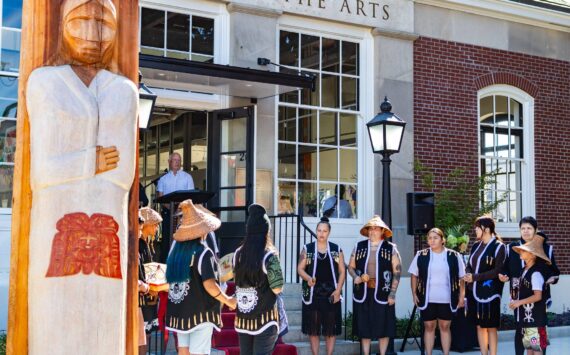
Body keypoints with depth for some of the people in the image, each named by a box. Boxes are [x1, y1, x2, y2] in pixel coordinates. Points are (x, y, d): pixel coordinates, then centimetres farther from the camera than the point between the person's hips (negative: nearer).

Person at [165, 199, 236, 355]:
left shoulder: (176, 252, 5)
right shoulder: (203, 253, -15)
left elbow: (172, 281, 11)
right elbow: (209, 284, -22)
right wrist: (228, 301, -10)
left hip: (179, 311, 7)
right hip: (200, 311, -7)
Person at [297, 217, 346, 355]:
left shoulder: (336, 249, 4)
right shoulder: (307, 249, 3)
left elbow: (342, 271, 4)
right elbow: (300, 268, 1)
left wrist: (338, 290, -7)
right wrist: (308, 278, -19)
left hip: (331, 294, 0)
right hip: (312, 294, 0)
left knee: (331, 328, 3)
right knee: (313, 328, 4)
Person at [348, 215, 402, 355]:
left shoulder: (391, 248, -1)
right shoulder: (359, 247, 7)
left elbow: (397, 272, -1)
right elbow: (351, 267, 13)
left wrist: (392, 294, -7)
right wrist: (356, 277, -9)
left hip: (382, 293, -2)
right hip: (363, 293, 2)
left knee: (383, 327, 3)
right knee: (364, 327, 6)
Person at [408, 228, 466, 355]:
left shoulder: (454, 256, -2)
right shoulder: (421, 255, 0)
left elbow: (461, 277, 3)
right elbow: (414, 275, 7)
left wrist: (462, 296, -1)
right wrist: (414, 294, 0)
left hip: (446, 299, 0)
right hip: (427, 299, 1)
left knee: (445, 326, 8)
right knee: (429, 327, 7)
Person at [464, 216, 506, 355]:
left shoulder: (498, 247, -9)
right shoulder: (476, 245, 11)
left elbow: (497, 271, -15)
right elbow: (469, 265, 16)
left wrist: (475, 277, -17)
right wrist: (467, 274, -8)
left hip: (489, 293, -6)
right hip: (474, 291, 6)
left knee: (491, 327, 0)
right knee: (479, 326, 10)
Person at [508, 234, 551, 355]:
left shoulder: (535, 273, -16)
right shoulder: (525, 271, 10)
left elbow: (538, 296, -20)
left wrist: (520, 302, -18)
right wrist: (516, 301, 4)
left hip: (534, 316, -9)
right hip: (525, 315, 9)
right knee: (528, 345, 14)